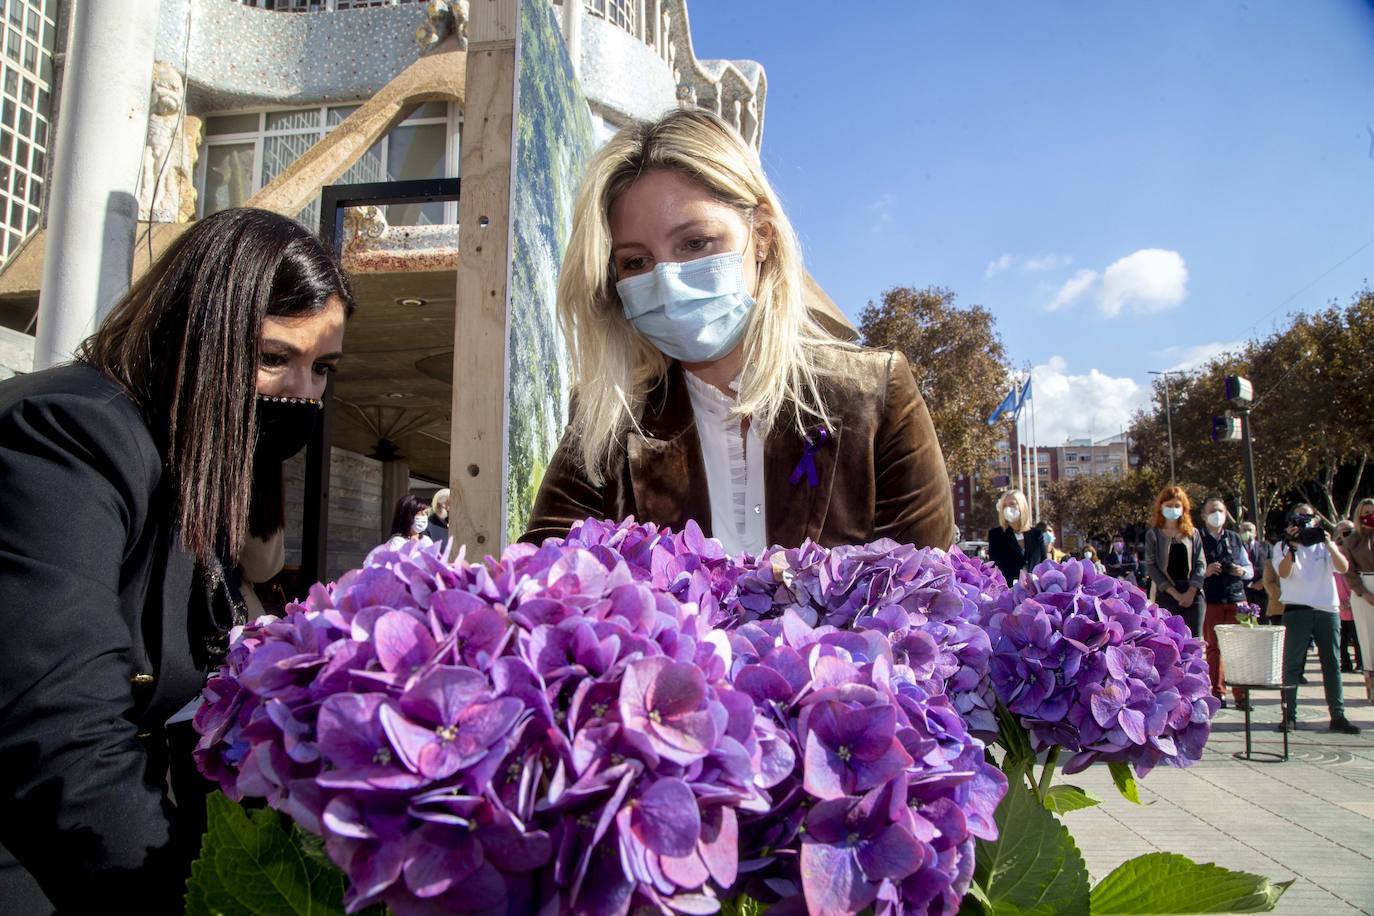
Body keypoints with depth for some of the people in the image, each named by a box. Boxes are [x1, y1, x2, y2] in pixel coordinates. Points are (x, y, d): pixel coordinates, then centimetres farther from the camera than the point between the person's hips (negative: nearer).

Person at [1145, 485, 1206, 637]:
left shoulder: (1193, 533, 12)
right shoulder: (1153, 535, 5)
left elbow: (1201, 563, 6)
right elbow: (1151, 566, -3)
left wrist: (1191, 591, -9)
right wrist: (1174, 593, -12)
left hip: (1193, 595, 2)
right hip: (1166, 595, -2)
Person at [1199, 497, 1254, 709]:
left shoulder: (1235, 539, 13)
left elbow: (1250, 570, 16)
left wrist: (1242, 571, -5)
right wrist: (1205, 572, -17)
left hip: (1236, 598, 2)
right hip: (1210, 601, -2)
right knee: (1213, 648, 4)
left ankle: (1241, 695, 4)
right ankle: (1218, 693, 12)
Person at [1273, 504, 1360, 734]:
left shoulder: (1325, 545, 14)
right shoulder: (1283, 547, 7)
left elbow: (1343, 568, -3)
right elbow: (1283, 572, -10)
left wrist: (1329, 543, -16)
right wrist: (1292, 546, -20)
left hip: (1327, 609, 3)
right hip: (1297, 610, -3)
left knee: (1332, 663, 5)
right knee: (1292, 664, -4)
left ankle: (1338, 716, 11)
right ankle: (1289, 715, -1)